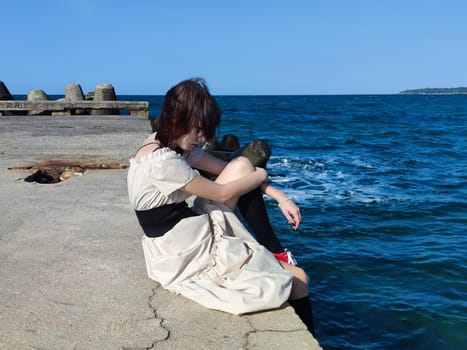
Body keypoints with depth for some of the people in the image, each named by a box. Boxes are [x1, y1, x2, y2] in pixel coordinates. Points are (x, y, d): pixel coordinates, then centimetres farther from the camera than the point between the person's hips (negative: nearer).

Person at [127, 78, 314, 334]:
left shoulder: (165, 143, 2)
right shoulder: (161, 162, -26)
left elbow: (226, 170, 4)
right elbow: (223, 193, -17)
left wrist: (279, 196, -1)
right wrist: (261, 175, 1)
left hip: (192, 237, 9)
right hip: (189, 258, -9)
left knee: (241, 167, 0)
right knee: (298, 280, -2)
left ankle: (277, 254, 9)